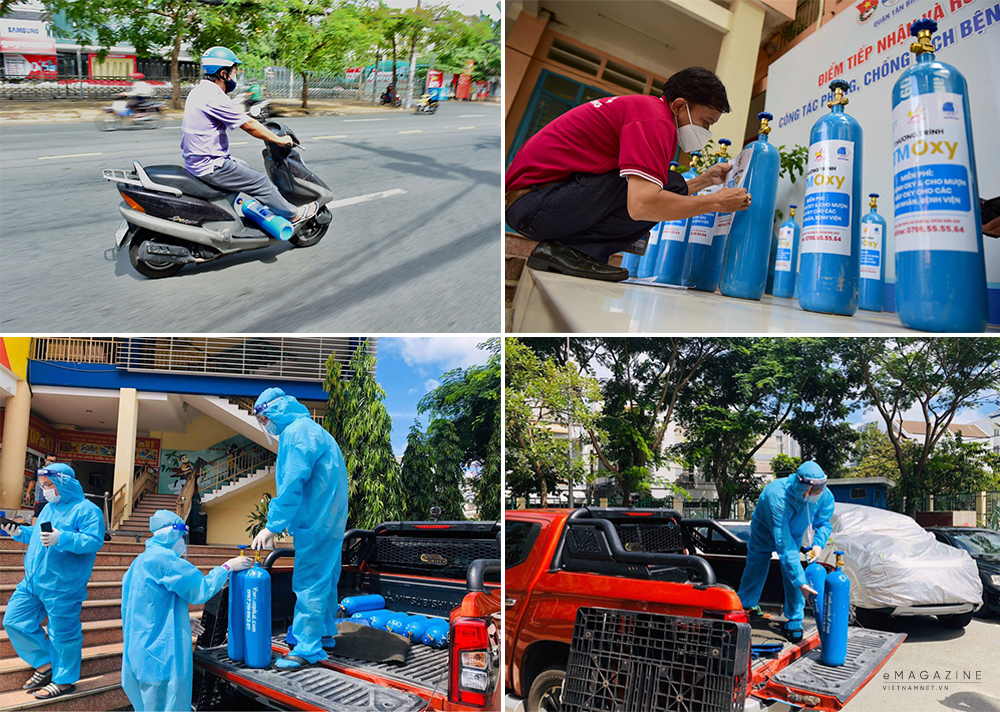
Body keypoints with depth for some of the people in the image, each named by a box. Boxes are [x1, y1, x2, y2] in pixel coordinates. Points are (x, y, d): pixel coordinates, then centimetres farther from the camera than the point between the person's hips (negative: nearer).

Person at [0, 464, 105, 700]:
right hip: (32, 582, 9)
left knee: (62, 632, 1)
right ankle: (45, 664, 25)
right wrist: (20, 532, 9)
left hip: (62, 586, -9)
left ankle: (64, 680, 18)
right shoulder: (49, 508, 16)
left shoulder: (87, 510, -13)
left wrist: (62, 538, -33)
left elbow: (94, 541, -23)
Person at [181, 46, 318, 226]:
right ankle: (294, 215, 13)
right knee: (260, 182, -1)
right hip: (210, 168, -10)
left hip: (195, 161, 11)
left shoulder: (199, 91, 10)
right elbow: (248, 125, -17)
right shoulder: (214, 97, -22)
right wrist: (279, 140, -8)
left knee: (244, 167, 28)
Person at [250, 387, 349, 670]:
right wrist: (276, 525, 22)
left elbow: (292, 485, -21)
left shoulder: (296, 432, -14)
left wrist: (272, 527, -16)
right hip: (329, 522, 10)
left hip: (316, 525, -10)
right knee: (324, 580, 18)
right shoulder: (311, 430, 19)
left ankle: (307, 649, -1)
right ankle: (323, 634, 29)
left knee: (309, 584, -6)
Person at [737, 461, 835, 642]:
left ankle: (794, 621, 7)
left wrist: (818, 544, -28)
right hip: (766, 529, -3)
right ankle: (745, 606, 31)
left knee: (792, 574, -6)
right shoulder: (777, 498, -46)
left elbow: (823, 523, -6)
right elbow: (784, 545, -44)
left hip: (794, 531, 4)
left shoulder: (825, 496, -30)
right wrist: (800, 582, -45)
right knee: (756, 566, 6)